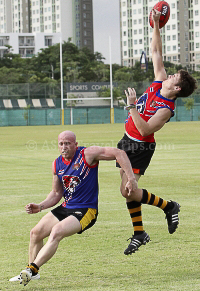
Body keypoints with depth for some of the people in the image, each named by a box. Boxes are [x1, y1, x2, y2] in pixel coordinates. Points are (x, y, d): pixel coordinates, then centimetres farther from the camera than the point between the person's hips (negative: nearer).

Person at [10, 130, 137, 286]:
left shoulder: (88, 154, -13)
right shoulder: (57, 164, 5)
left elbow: (119, 153, -15)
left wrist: (131, 178, -23)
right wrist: (40, 206, 1)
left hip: (86, 210, -7)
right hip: (66, 208, 7)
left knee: (56, 232, -28)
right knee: (36, 233, 2)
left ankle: (31, 270, -31)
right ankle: (33, 273, 20)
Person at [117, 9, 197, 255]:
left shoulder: (165, 109, -24)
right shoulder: (159, 82, -2)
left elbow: (145, 130, -31)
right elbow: (156, 52, 5)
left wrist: (132, 107, -33)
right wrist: (156, 25, -2)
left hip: (140, 148, -8)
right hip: (128, 142, 8)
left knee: (128, 191, -14)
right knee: (127, 191, 8)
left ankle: (168, 206, 5)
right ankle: (139, 234, 18)